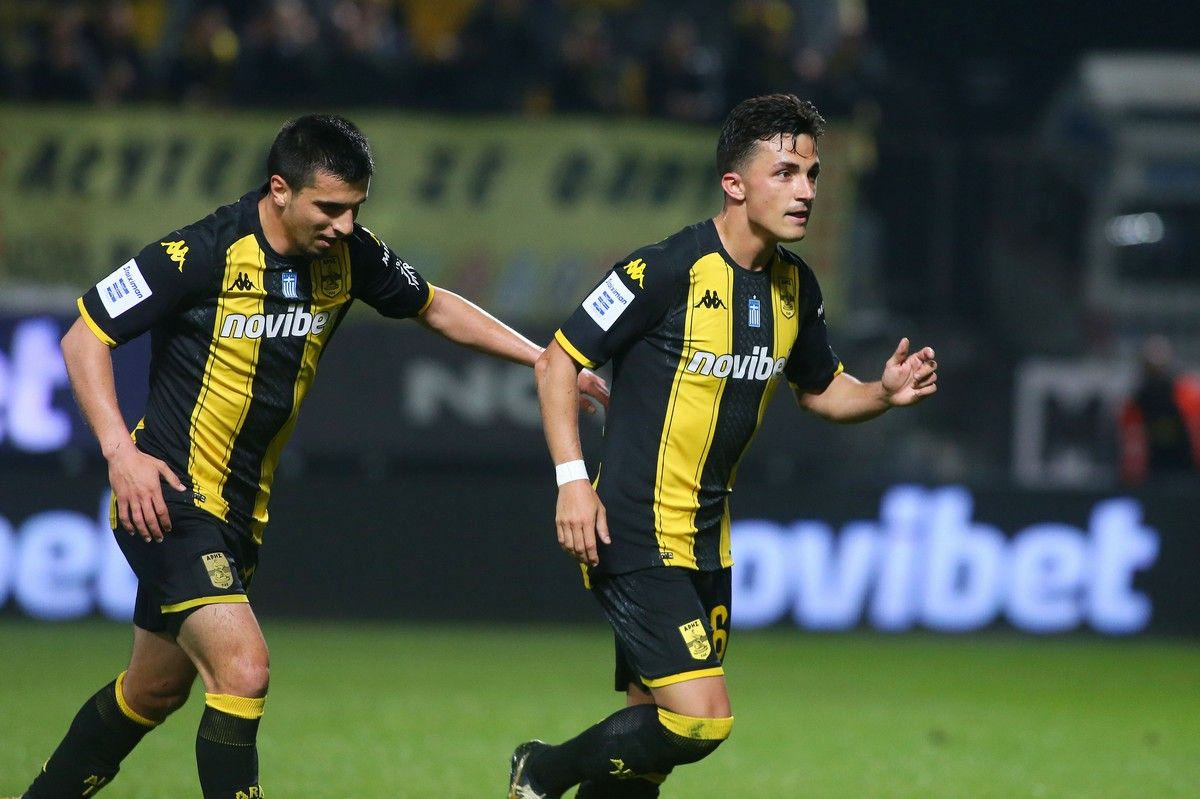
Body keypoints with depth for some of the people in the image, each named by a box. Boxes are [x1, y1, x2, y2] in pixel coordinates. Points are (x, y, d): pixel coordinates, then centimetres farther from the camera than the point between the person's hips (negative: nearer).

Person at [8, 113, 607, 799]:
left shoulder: (348, 256, -3)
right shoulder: (202, 254, -21)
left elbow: (435, 307, 16)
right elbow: (83, 338, -14)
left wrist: (547, 360, 10)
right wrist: (121, 452, -23)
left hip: (244, 509, 7)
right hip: (170, 497, -7)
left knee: (154, 693, 17)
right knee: (242, 669, -22)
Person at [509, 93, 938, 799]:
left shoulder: (796, 287, 6)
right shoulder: (669, 269, -16)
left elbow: (821, 390, 22)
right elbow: (559, 361, -10)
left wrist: (885, 392, 1)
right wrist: (572, 480, -18)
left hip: (708, 542, 8)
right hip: (636, 536, -8)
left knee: (653, 739, 9)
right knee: (702, 719, -17)